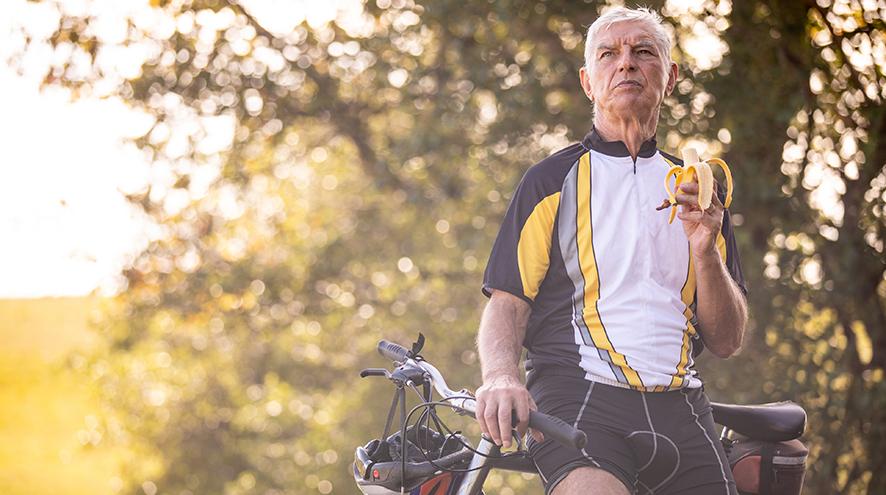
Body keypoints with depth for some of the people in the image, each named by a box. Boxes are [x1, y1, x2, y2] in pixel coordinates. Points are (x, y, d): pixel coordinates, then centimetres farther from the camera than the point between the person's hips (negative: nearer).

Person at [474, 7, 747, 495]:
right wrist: (501, 376, -18)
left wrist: (704, 251, -3)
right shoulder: (551, 180, 10)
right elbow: (505, 305, 3)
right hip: (580, 400, -4)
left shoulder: (696, 190, 19)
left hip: (680, 413, 4)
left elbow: (726, 341, 14)